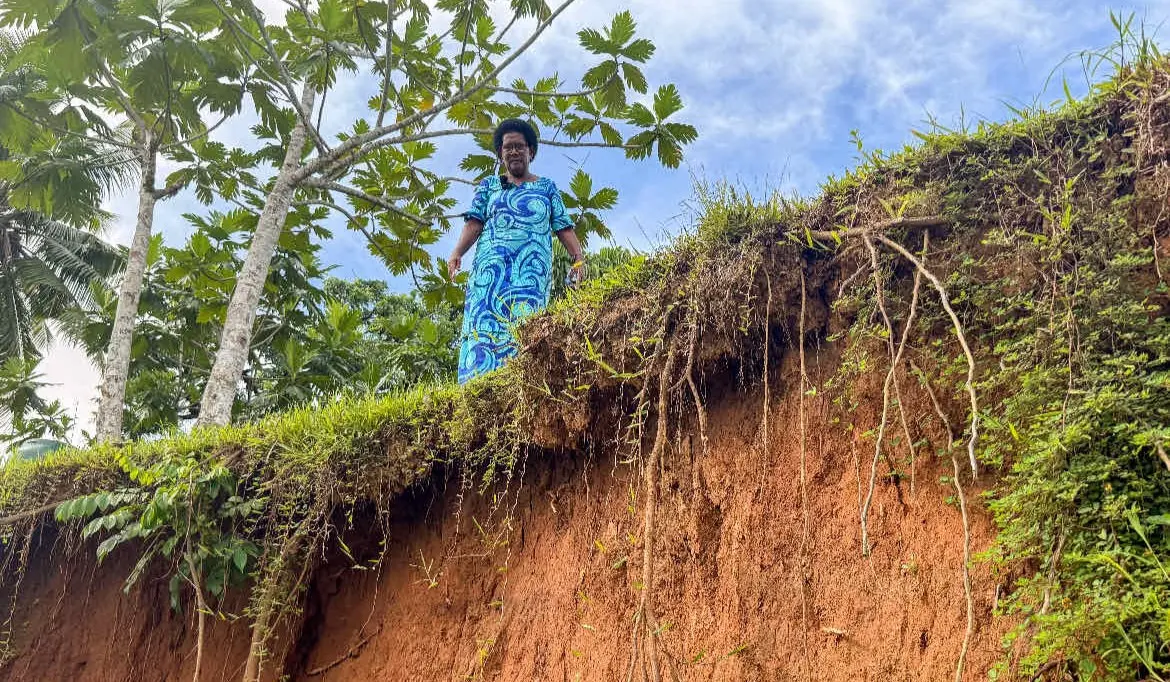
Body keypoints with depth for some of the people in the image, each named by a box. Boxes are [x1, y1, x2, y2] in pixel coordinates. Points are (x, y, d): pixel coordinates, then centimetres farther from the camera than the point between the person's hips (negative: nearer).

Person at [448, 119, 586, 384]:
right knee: (485, 323, -16)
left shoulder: (547, 188, 21)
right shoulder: (488, 186, 22)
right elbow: (474, 223, 9)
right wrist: (457, 252, -10)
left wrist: (578, 258, -4)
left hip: (533, 266, 0)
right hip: (491, 264, 1)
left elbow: (564, 228, 13)